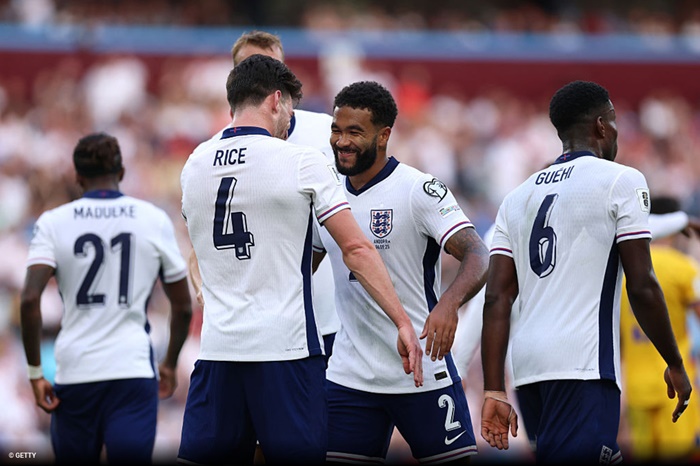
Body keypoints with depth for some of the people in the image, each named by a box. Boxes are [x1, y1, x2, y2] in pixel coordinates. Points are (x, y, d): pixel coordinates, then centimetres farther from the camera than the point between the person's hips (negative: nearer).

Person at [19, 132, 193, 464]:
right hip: (133, 371, -1)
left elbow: (30, 300, -10)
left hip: (74, 372, 1)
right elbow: (183, 307, 9)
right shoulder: (155, 220, 5)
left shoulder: (53, 222, 2)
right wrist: (170, 364, 25)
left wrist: (35, 372, -2)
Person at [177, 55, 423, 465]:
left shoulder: (194, 165, 9)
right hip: (286, 348, -4)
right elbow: (357, 250, -7)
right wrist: (403, 323, -5)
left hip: (217, 350, 4)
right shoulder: (302, 161, -5)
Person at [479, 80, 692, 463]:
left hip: (528, 367, 7)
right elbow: (642, 287, -6)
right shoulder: (621, 181, 0)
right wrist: (675, 365, 5)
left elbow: (497, 298, 10)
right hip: (581, 366, -7)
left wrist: (494, 391, 9)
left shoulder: (518, 197, 18)